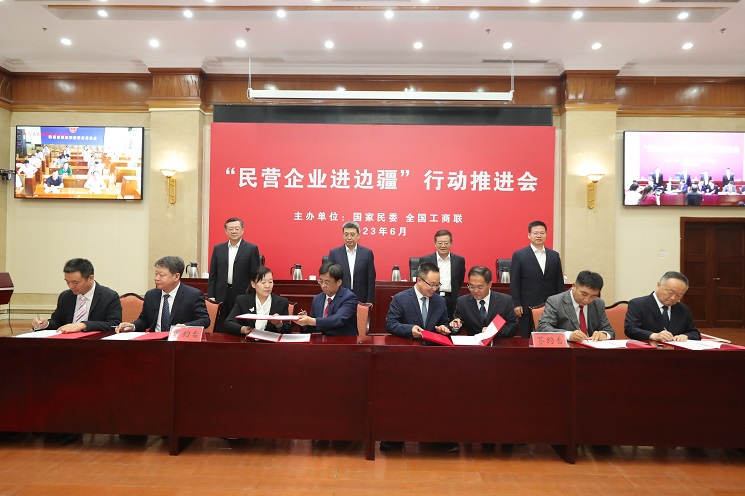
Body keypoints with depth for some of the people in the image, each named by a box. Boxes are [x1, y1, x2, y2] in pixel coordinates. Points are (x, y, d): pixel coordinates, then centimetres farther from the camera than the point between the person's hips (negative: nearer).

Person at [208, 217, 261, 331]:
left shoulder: (252, 249, 0)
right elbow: (212, 275, 11)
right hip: (222, 295, 3)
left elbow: (255, 275, -2)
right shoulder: (218, 249, 10)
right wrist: (211, 296, 3)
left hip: (243, 296, -3)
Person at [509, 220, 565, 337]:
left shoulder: (554, 256, 11)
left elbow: (559, 282, 13)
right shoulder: (519, 255, 0)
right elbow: (514, 282, -2)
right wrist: (516, 304, -7)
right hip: (528, 307, -3)